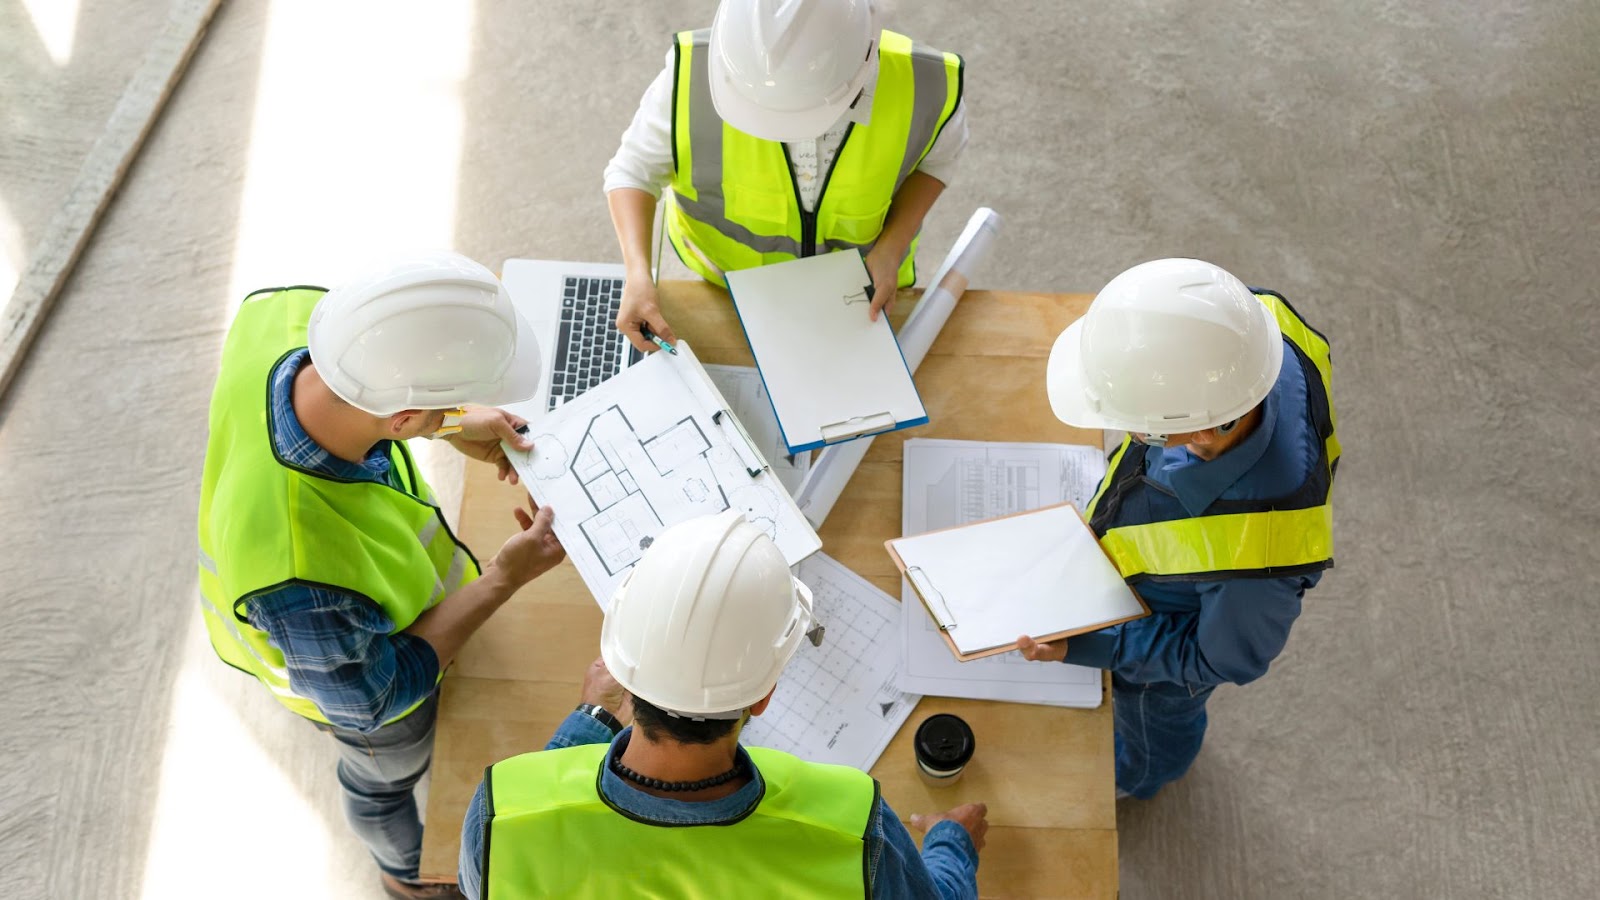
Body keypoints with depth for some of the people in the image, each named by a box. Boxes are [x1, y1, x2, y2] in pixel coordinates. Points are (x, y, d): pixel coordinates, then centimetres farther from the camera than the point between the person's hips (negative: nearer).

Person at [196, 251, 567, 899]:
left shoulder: (284, 311, -36)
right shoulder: (304, 579, -51)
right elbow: (369, 698, -28)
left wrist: (451, 428, -15)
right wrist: (501, 580, -25)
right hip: (354, 673, -6)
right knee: (389, 773, 30)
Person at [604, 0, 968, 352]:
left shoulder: (922, 84, -36)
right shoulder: (695, 74, -40)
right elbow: (634, 170, -22)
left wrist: (892, 248, -24)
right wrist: (638, 274, -37)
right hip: (730, 256, 0)